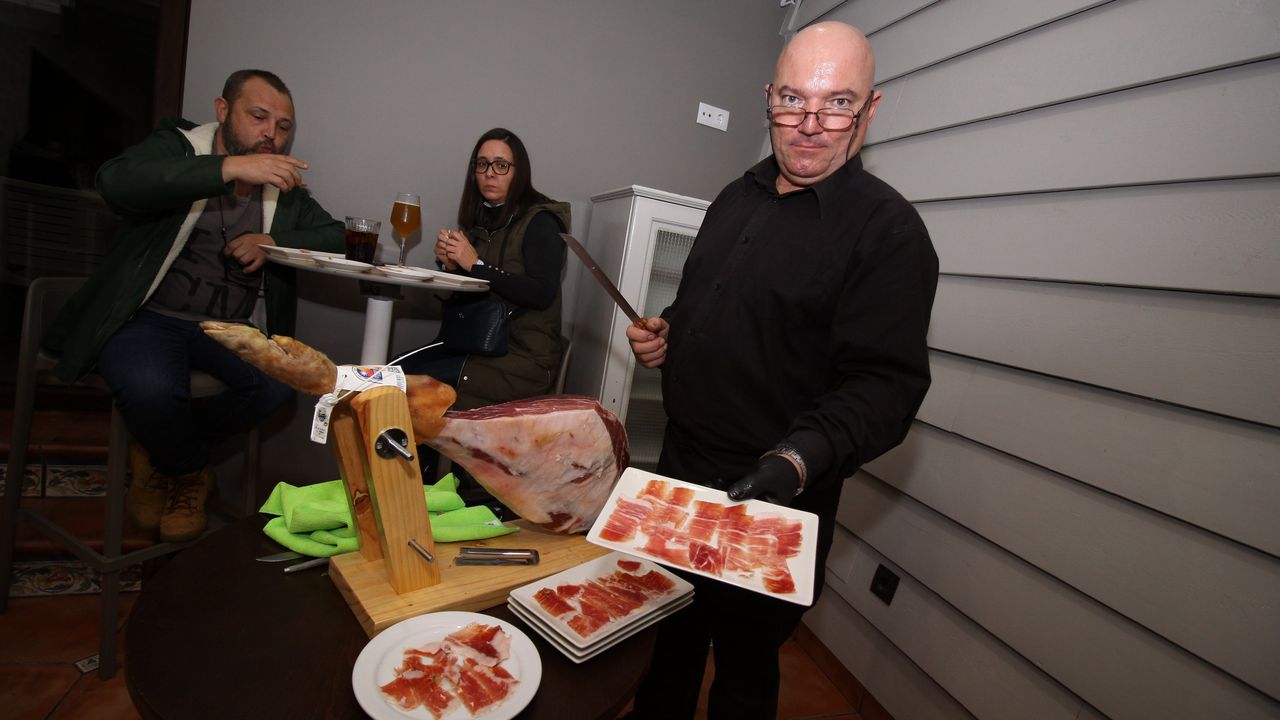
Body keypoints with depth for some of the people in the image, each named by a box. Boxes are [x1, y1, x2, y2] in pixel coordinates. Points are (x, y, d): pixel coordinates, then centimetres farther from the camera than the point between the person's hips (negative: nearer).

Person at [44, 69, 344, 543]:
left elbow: (334, 237, 6)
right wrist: (230, 167, -29)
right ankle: (191, 473, 4)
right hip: (150, 315, -3)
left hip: (232, 327, 3)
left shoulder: (282, 184, 11)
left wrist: (275, 243, -12)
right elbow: (116, 181, -20)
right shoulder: (178, 147, 0)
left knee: (284, 379, -25)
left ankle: (163, 453, 2)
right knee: (150, 389, -32)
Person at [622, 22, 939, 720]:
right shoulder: (738, 196, 8)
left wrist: (799, 458, -35)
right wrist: (664, 333, 0)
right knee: (671, 634, 27)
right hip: (680, 466, 7)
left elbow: (885, 382, -21)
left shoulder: (888, 229, -13)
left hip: (771, 502, -6)